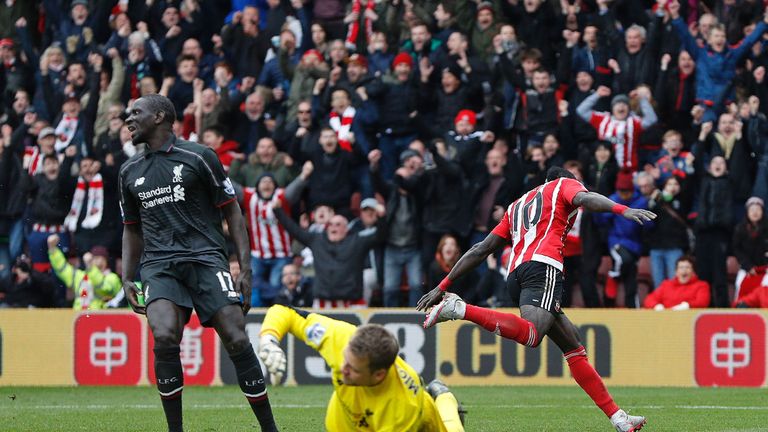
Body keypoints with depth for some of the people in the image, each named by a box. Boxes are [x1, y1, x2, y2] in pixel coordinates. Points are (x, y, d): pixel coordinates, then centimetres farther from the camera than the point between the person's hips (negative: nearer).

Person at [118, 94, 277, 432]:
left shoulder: (199, 157, 4)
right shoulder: (130, 172, 18)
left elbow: (232, 212, 6)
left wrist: (245, 269, -2)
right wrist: (126, 279, 14)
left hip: (205, 256, -2)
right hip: (159, 263, 2)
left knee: (236, 340, -14)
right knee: (164, 338, -24)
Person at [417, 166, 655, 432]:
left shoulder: (517, 206, 36)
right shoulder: (563, 185, 21)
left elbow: (481, 250, 30)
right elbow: (584, 198, -4)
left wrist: (443, 285, 30)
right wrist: (622, 210, -19)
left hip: (516, 272, 8)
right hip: (544, 264, -8)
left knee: (574, 349, 10)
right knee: (530, 335, -31)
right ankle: (459, 309, -38)